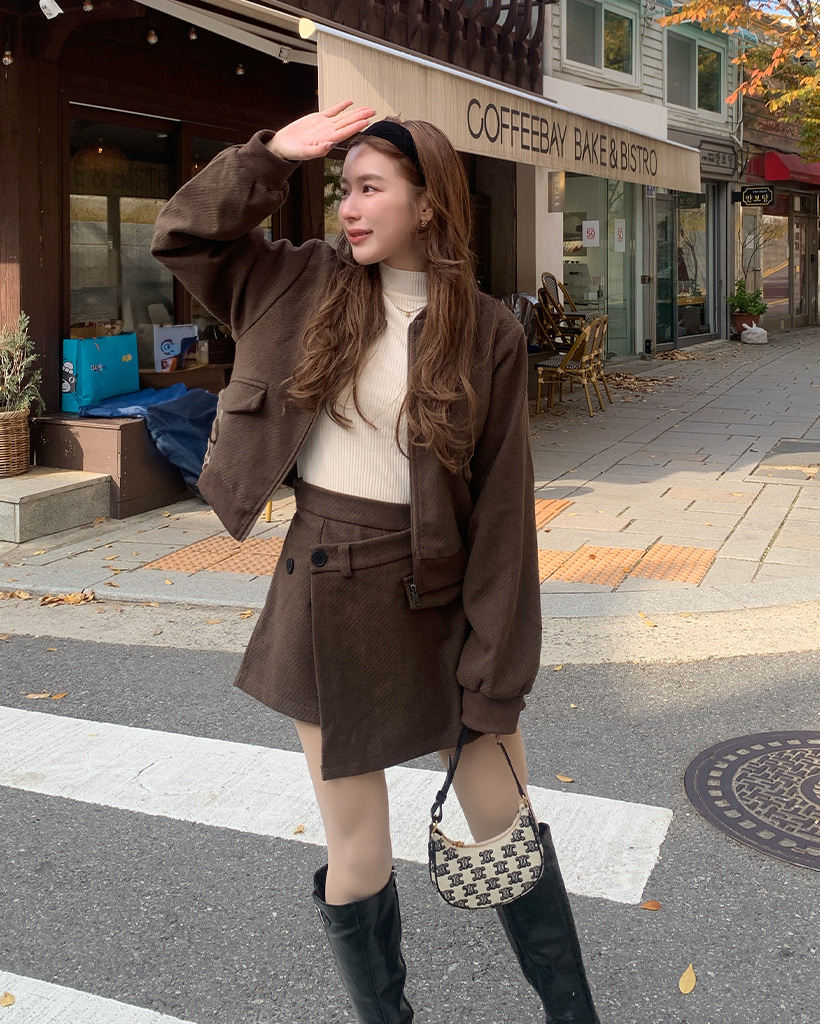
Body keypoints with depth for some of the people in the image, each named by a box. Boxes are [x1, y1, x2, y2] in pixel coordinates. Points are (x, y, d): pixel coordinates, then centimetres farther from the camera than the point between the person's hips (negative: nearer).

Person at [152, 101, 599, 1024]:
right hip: (322, 602, 2)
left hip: (436, 603, -1)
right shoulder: (308, 285, 2)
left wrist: (495, 681, -9)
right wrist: (271, 153, -6)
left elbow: (500, 509, -8)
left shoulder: (485, 333, -7)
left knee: (510, 834, 12)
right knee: (356, 859, 12)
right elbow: (183, 235, 9)